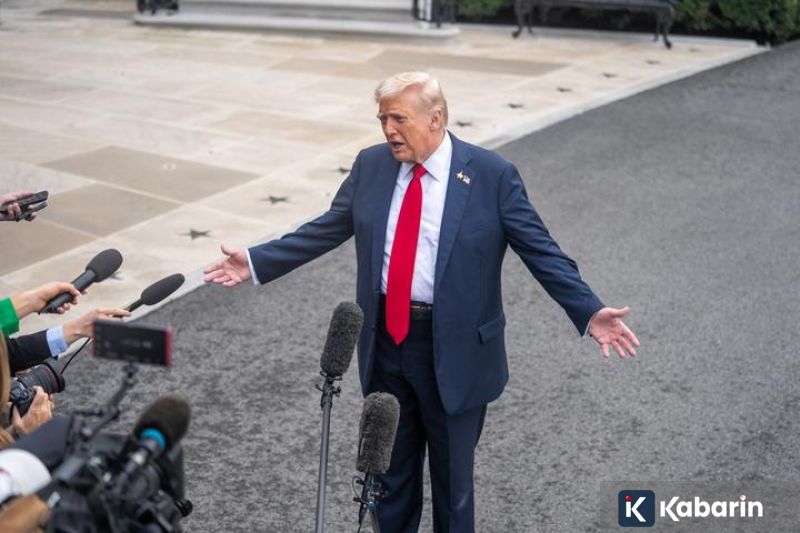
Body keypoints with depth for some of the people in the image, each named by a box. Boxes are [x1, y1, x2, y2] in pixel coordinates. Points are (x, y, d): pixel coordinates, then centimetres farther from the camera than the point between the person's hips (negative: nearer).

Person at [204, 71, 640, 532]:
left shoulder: (492, 174, -11)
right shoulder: (372, 165, 1)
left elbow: (541, 250, -10)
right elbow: (325, 230, 9)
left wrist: (589, 312, -21)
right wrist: (256, 262, 6)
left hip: (454, 351, -4)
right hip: (385, 342, 4)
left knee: (452, 477, 14)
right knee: (390, 469, 20)